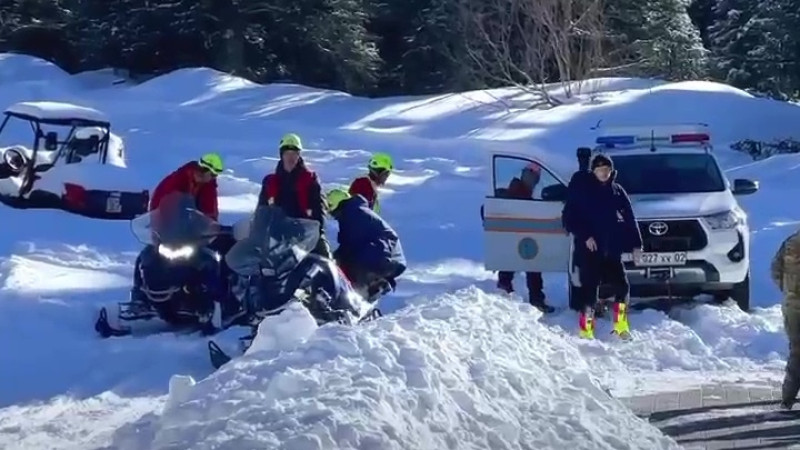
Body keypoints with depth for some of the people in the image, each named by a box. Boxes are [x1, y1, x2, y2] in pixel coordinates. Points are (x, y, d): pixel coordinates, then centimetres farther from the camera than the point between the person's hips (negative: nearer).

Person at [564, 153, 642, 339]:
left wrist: (636, 244, 5)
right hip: (589, 249, -4)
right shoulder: (581, 190, -1)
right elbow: (571, 217, -3)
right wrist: (585, 236, -14)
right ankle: (586, 328, 4)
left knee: (622, 286, -2)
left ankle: (621, 326, 12)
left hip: (612, 250, 4)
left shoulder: (617, 191, 10)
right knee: (590, 289, -5)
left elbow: (629, 219, 11)